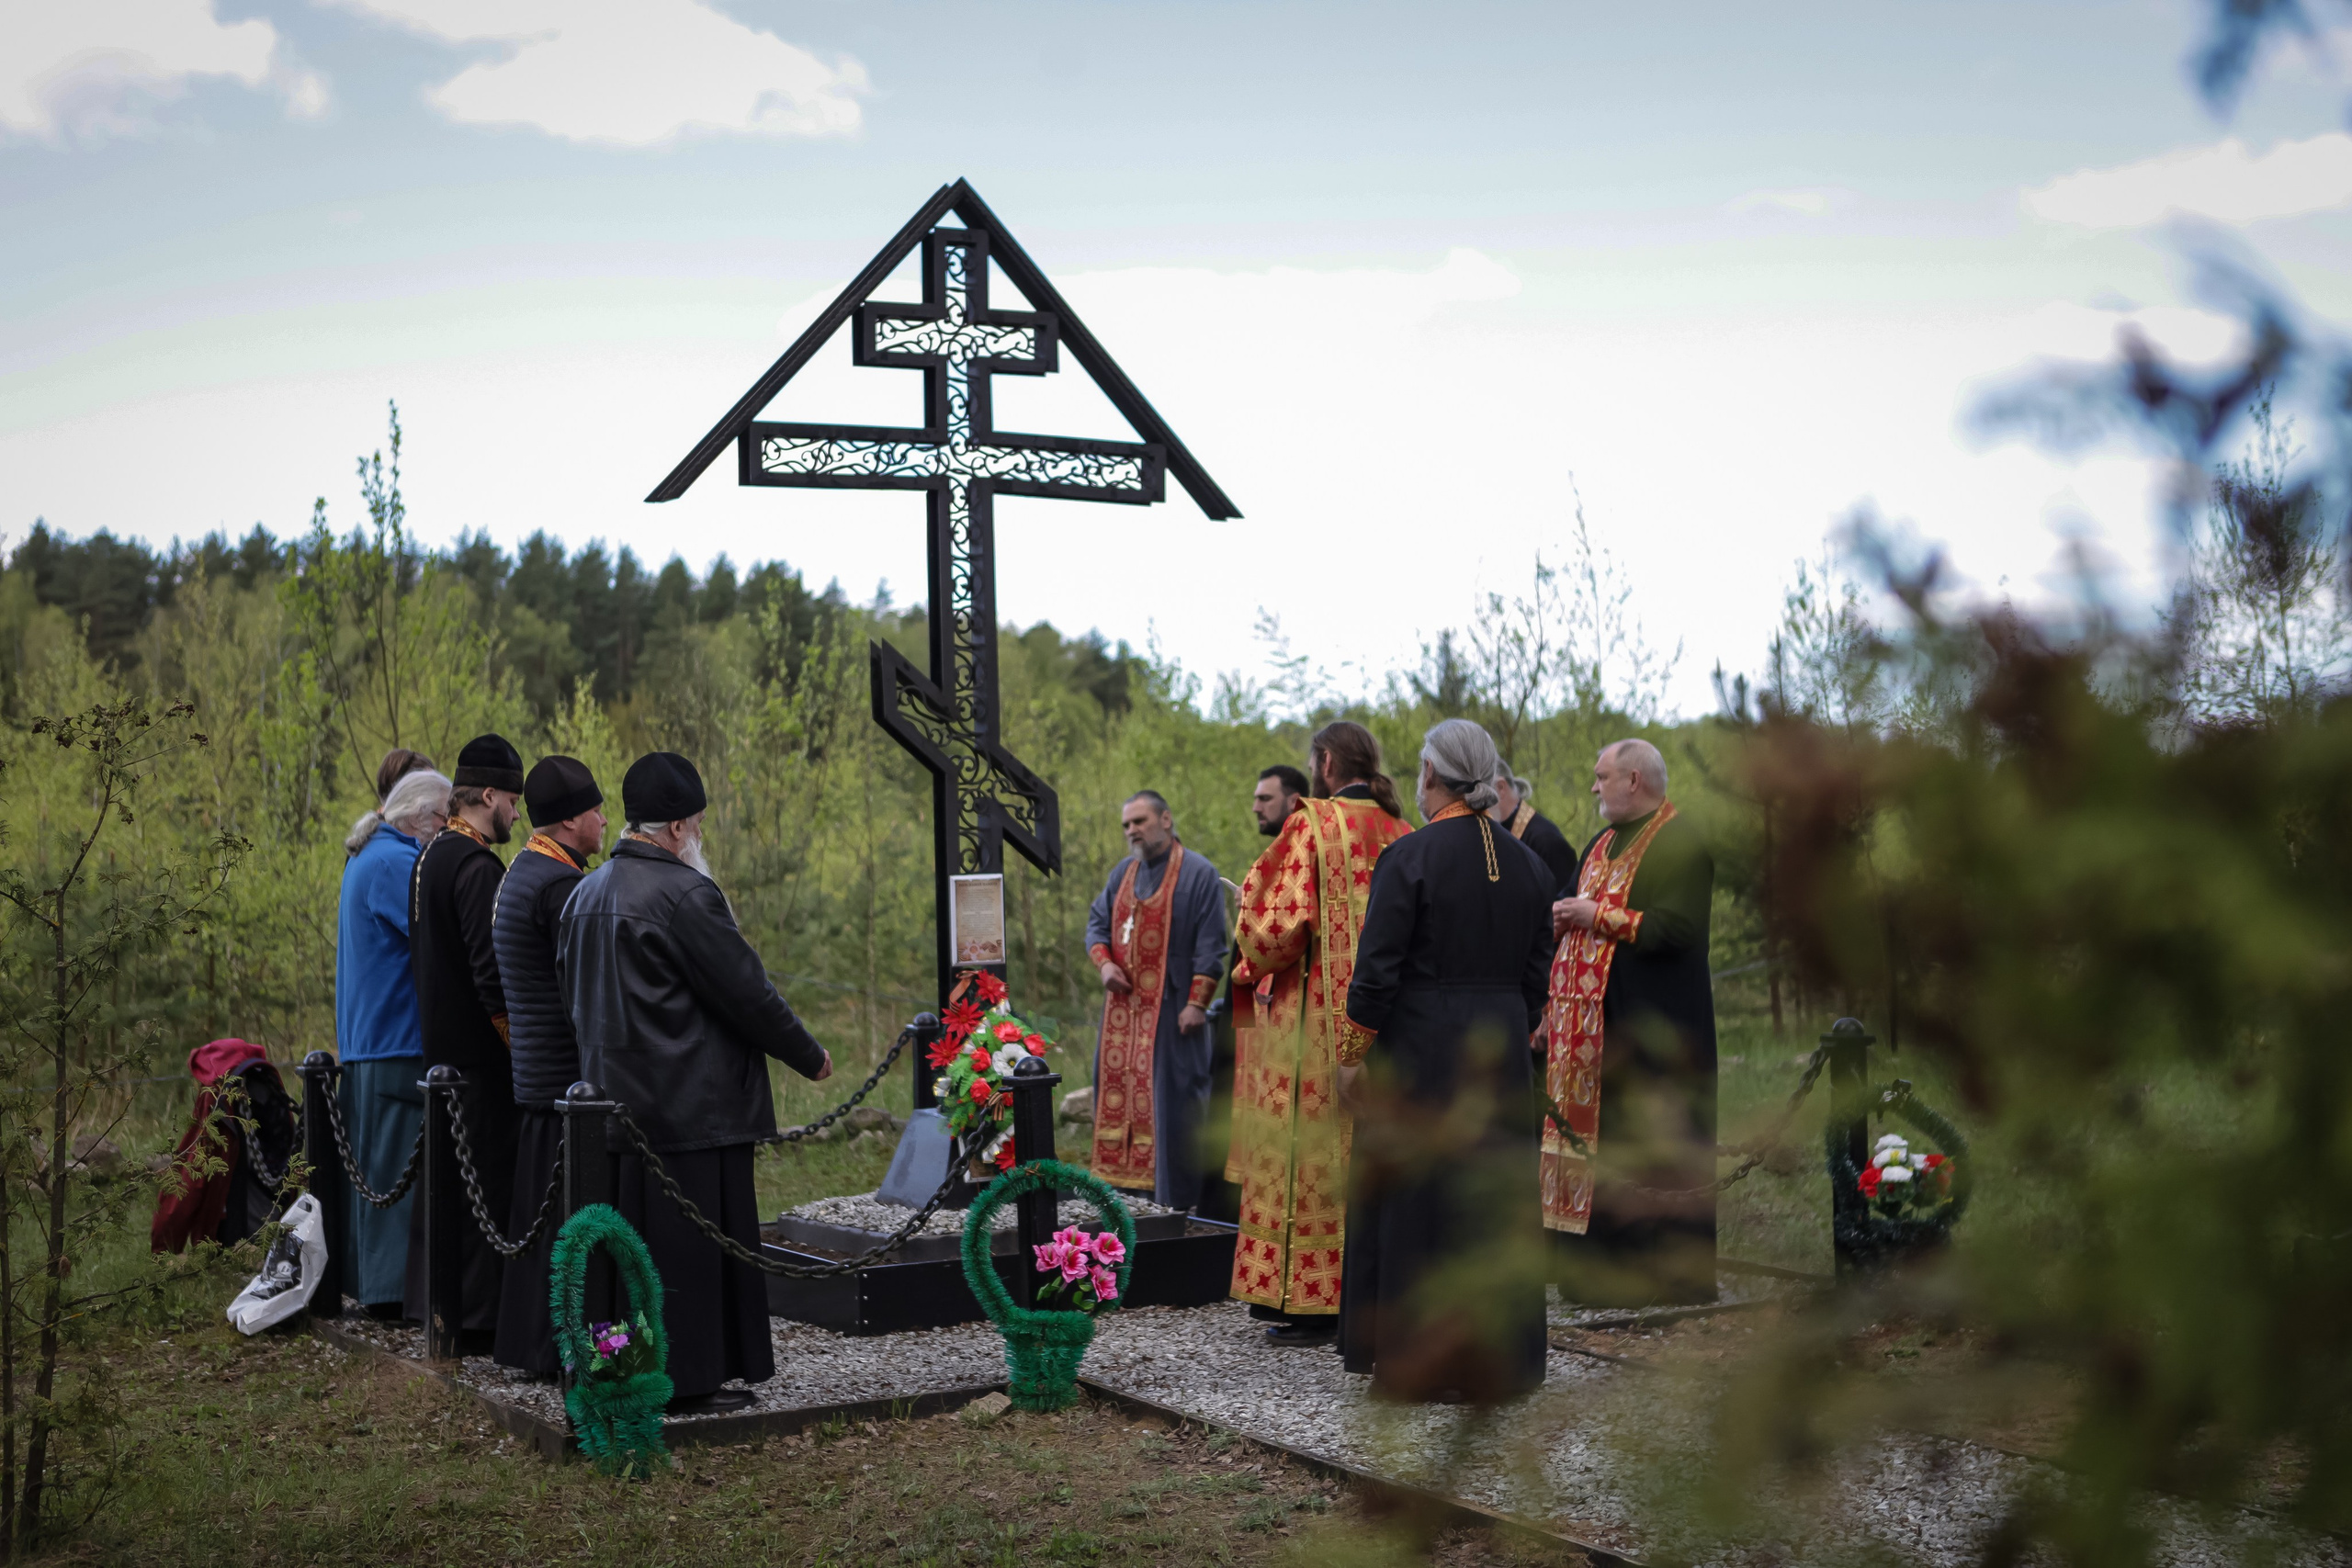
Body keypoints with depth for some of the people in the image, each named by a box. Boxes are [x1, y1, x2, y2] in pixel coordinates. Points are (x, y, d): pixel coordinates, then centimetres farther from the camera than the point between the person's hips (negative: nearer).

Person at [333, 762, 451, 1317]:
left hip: (364, 1040, 11)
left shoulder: (368, 858, 19)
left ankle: (367, 1279, 19)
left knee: (374, 1164, 13)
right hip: (399, 1043, -11)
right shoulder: (395, 863, -15)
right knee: (399, 1165, -7)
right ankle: (392, 1286, -5)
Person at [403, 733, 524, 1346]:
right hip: (477, 1054, -10)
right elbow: (490, 972, -21)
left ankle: (432, 1301, 24)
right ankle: (475, 1316, -2)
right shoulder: (477, 865, -17)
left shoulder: (431, 856, 13)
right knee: (485, 1179, -5)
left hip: (440, 1044, 10)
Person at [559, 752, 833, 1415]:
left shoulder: (583, 895, 10)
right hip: (690, 1105, -9)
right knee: (690, 1242, -1)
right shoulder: (684, 893, -17)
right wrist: (810, 1056, -2)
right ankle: (687, 1380, 5)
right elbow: (748, 992, -15)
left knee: (634, 1239, 15)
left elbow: (574, 1000, 19)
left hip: (614, 1100, 9)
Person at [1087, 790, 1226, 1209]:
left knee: (1171, 1096, -6)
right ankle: (1125, 1186, 14)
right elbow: (1097, 922, 19)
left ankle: (1176, 1198, -1)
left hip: (1171, 1006, -6)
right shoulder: (1123, 873, 13)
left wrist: (1197, 1002, -15)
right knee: (1117, 1093, 6)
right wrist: (1103, 962, -1)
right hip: (1124, 1004, 6)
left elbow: (1210, 945, -9)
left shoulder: (1198, 872, -5)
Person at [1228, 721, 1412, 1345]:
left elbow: (1281, 922, -16)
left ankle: (1310, 1300, 1)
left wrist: (1254, 966, 3)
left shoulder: (1311, 823, -11)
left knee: (1311, 1149, -1)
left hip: (1315, 1018, -6)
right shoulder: (1400, 832, 8)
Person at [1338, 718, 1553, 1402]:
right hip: (1501, 1050, 5)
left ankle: (1415, 1363, 9)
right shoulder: (1526, 863, 5)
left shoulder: (1408, 857, -12)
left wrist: (1352, 1055, -5)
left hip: (1418, 1046, -5)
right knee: (1495, 1199, 12)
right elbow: (1537, 969, 10)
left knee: (1414, 1200, 4)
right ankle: (1498, 1360, 19)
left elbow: (1377, 968, -13)